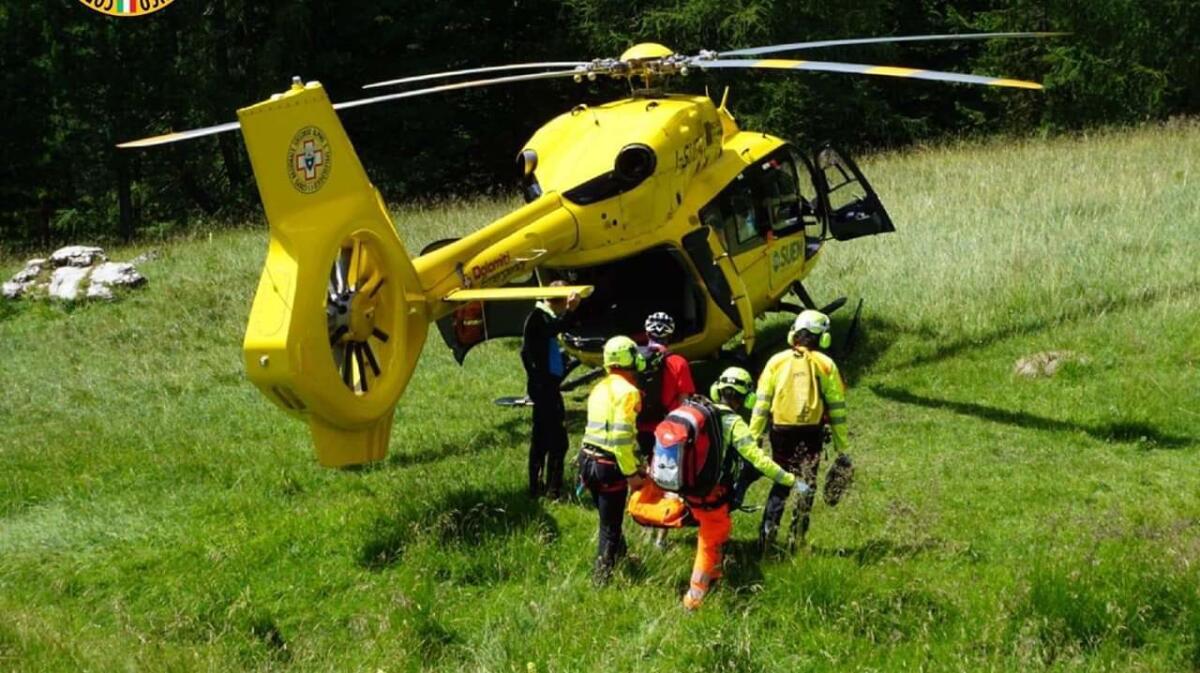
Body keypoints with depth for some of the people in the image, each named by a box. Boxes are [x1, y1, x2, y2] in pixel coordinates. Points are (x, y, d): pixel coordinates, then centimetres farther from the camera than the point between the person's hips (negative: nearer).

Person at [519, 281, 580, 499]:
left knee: (541, 437, 15)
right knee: (557, 439, -10)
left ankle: (536, 487, 22)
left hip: (548, 385, 11)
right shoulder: (538, 317, -13)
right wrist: (569, 311, -47)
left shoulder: (546, 317, 16)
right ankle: (553, 489, -8)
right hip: (543, 385, -11)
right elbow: (553, 329, -35)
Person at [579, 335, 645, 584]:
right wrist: (631, 473, -16)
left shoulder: (600, 388, 11)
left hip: (588, 459, 8)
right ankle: (602, 578, 10)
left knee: (610, 519, 25)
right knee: (610, 527, 4)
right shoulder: (627, 391, -15)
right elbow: (621, 437, -21)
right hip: (609, 465, -8)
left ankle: (620, 556, 43)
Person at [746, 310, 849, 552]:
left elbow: (762, 404, 0)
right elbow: (837, 407, 0)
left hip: (781, 432, 1)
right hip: (811, 433, -1)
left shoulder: (777, 362, 2)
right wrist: (842, 445, 5)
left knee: (781, 484, 14)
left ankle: (766, 538, 3)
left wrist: (754, 436, 5)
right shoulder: (826, 365, -1)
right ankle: (798, 539, 13)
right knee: (807, 486, 12)